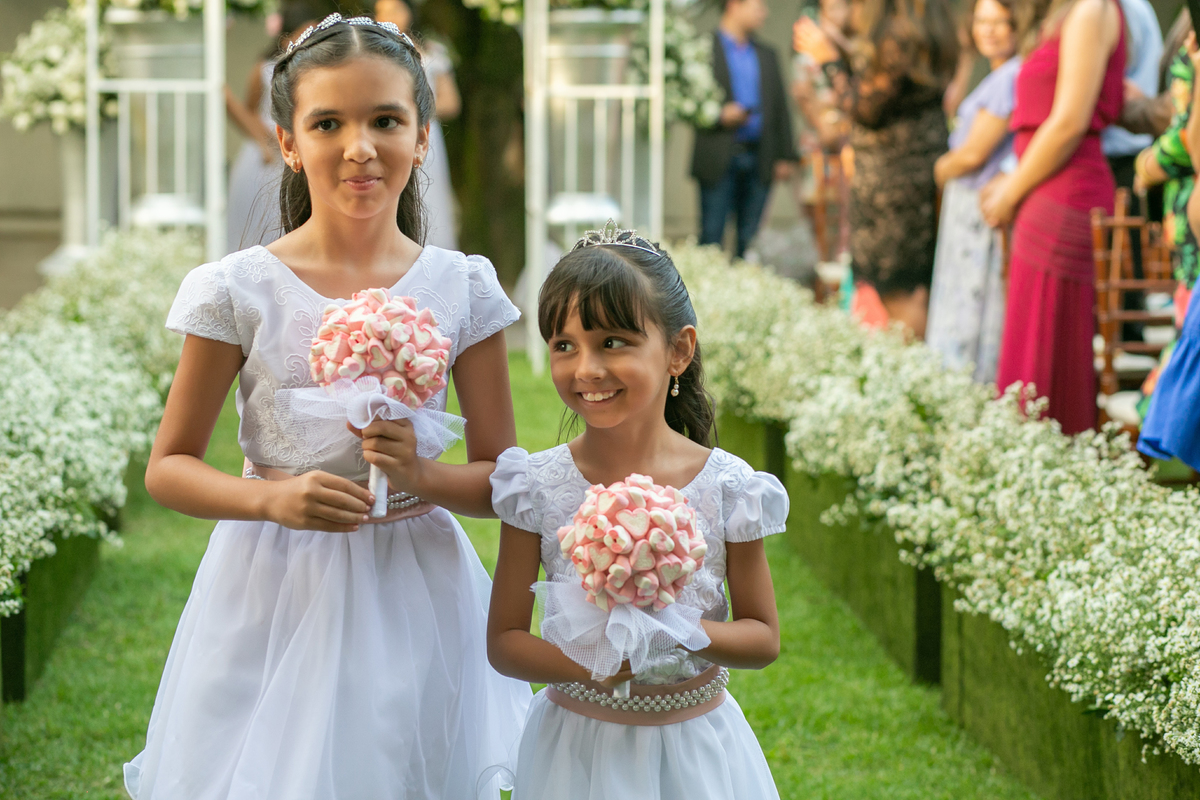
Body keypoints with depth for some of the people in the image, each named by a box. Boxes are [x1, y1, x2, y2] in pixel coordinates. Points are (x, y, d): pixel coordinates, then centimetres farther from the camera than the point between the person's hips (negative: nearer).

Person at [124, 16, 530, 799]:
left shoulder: (461, 289, -3)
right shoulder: (239, 291, -7)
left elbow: (504, 480, 2)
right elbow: (169, 467, -1)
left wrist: (423, 475, -19)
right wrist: (273, 497, -19)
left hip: (413, 594, 1)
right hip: (275, 594, -1)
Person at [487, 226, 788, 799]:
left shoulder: (726, 487, -9)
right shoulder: (539, 487, -9)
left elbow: (763, 638, -2)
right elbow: (503, 641, -5)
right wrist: (587, 665, -22)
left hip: (696, 747, 0)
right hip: (576, 745, 0)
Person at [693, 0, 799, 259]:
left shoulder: (766, 55, 17)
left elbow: (780, 108, 16)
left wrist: (785, 156, 8)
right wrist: (720, 115, -18)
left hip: (759, 161, 5)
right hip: (720, 160, -4)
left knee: (750, 240, 3)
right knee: (711, 239, -7)